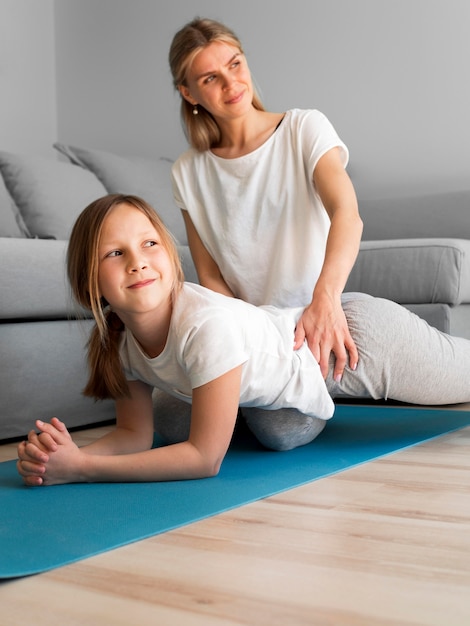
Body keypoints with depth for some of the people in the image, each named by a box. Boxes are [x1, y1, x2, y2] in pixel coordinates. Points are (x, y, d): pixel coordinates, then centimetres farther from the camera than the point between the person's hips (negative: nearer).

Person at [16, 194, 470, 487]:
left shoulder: (207, 324, -40)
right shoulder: (119, 341, -18)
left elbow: (205, 457, -35)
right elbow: (135, 435, -9)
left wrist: (80, 470, -37)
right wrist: (68, 454, -29)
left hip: (360, 335, -6)